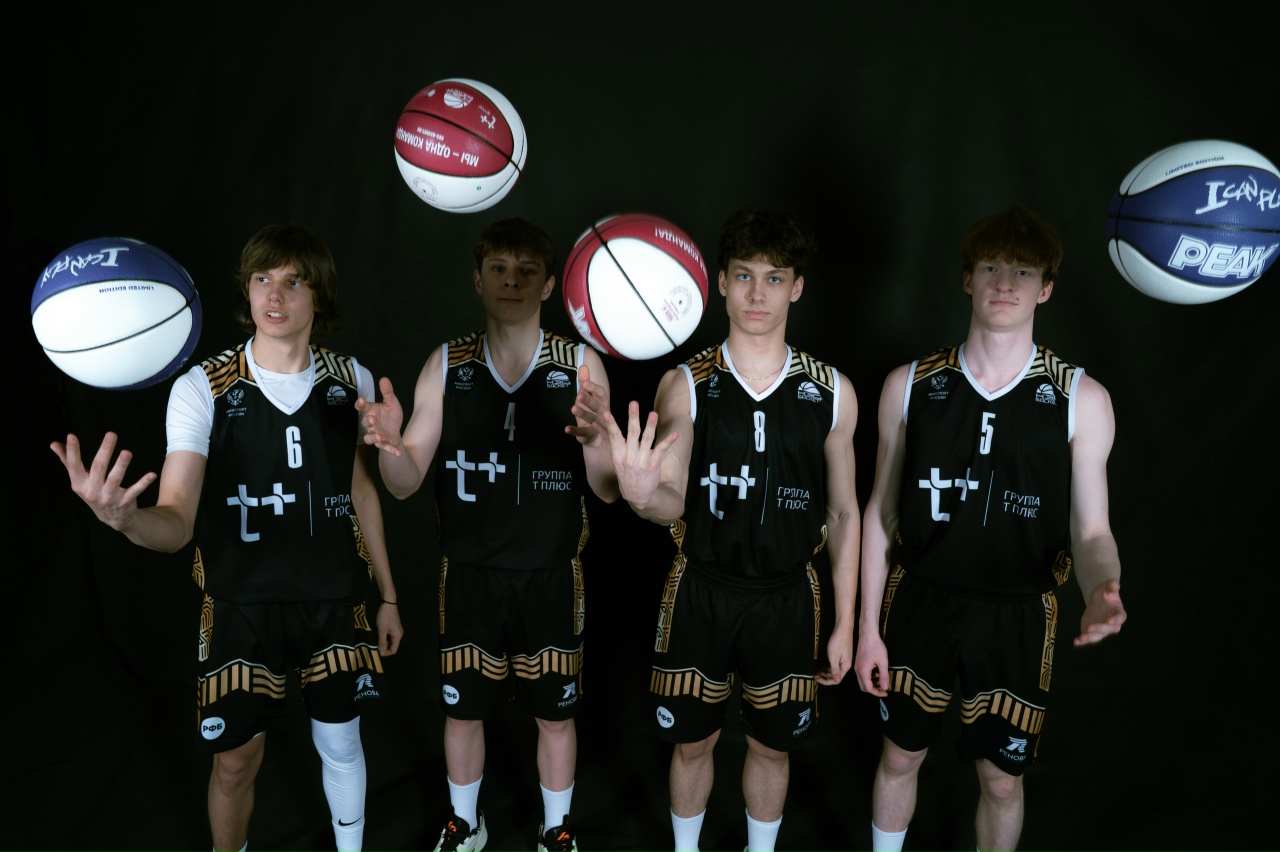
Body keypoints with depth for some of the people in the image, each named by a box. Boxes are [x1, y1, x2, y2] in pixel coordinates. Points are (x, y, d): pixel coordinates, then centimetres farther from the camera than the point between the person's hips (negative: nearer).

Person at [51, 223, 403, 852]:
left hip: (336, 598, 2)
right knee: (236, 759, 7)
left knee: (339, 741, 16)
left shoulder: (351, 380, -2)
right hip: (242, 604, -2)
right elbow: (176, 523, -19)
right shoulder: (202, 389, -12)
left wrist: (387, 596, 12)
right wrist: (123, 517, -43)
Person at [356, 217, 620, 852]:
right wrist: (390, 444, -28)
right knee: (463, 709, 14)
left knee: (555, 714, 12)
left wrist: (593, 437, -30)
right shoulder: (446, 365, -1)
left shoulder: (581, 365, -5)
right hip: (469, 572, 1)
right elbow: (406, 484, -4)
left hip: (551, 573, -1)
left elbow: (608, 490, -8)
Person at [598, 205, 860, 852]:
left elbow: (843, 513, 3)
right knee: (692, 741, 15)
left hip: (786, 596, 1)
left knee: (772, 745, 17)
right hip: (701, 589, -1)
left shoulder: (832, 393, -4)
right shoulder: (686, 386, -8)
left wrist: (845, 625, 4)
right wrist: (643, 495, -38)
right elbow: (673, 504, -13)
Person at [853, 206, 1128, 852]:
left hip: (1017, 618, -1)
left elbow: (1091, 529, -5)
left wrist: (1102, 591, -28)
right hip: (918, 603, 1)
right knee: (900, 756, 18)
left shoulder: (1081, 400, -9)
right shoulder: (910, 385, -6)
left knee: (1001, 778, 14)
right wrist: (868, 627, 0)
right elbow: (881, 513, 0)